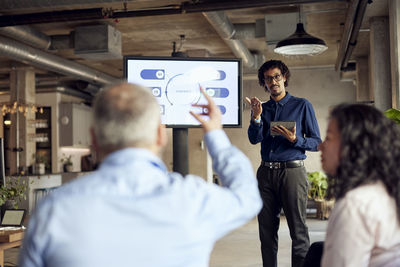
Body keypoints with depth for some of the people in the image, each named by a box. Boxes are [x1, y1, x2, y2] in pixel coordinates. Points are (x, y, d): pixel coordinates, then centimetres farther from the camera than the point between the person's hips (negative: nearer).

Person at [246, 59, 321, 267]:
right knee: (267, 229, 8)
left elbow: (316, 142, 3)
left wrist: (294, 140, -15)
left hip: (292, 171, -4)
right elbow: (254, 139, 2)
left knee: (298, 230, -5)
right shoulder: (263, 108, 16)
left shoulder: (302, 106, 6)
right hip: (266, 172, 4)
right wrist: (256, 116, -13)